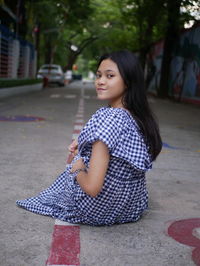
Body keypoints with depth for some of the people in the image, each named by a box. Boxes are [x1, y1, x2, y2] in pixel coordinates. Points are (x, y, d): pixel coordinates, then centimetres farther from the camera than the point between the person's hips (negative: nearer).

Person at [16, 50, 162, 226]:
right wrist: (83, 147, 7)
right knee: (78, 154, 27)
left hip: (98, 210, -7)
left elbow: (92, 188, -31)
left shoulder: (108, 117, -28)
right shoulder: (139, 116, -3)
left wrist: (77, 169, -10)